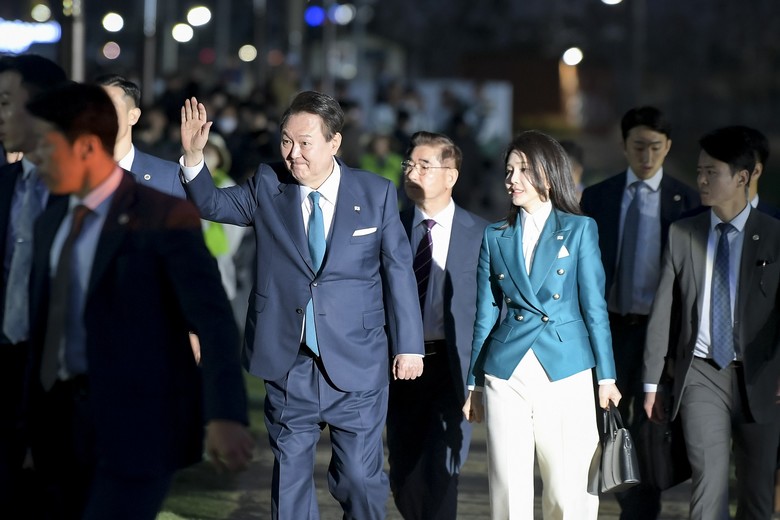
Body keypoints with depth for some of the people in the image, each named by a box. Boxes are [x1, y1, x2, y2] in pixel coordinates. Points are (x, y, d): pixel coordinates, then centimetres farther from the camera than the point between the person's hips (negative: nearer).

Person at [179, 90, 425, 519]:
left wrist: (408, 345, 3)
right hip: (288, 363, 2)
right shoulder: (267, 186, 3)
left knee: (359, 477, 0)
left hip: (356, 368, -2)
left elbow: (399, 270, 2)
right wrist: (193, 156, -16)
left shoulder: (376, 194, -2)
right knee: (289, 476, 9)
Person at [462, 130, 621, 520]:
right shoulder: (496, 236, 11)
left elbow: (594, 307, 4)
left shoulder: (579, 229, 5)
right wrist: (474, 385, 12)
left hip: (566, 373, -2)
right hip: (506, 375, 2)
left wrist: (607, 377, 1)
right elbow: (486, 314, 13)